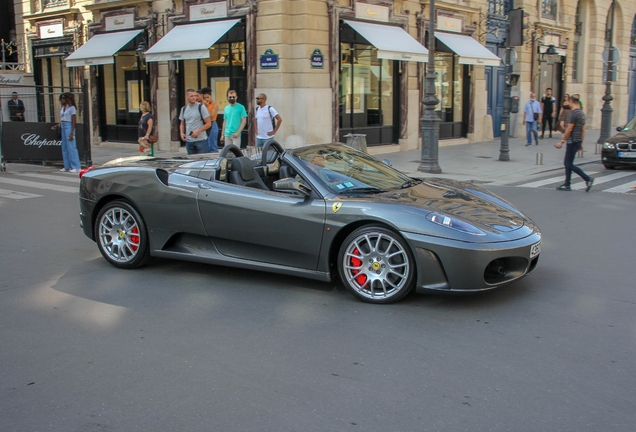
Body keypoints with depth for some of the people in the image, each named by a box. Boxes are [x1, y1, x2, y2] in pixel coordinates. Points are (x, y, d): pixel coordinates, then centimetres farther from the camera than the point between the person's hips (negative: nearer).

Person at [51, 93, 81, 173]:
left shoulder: (71, 108, -9)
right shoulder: (63, 107, 14)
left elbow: (74, 121, -12)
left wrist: (72, 133, -17)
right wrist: (57, 126, 5)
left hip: (69, 127, -9)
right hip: (63, 127, 9)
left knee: (71, 147, -9)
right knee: (64, 148, 10)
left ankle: (76, 167, -6)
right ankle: (67, 167, 15)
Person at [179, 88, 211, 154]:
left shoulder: (201, 107, -4)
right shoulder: (184, 109, 11)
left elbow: (208, 123, -6)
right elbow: (182, 124, 20)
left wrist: (198, 131, -17)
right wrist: (182, 133, 0)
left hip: (201, 140, -5)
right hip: (189, 141, 5)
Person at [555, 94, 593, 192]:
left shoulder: (574, 113, -16)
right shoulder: (582, 113, 13)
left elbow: (569, 129, -17)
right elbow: (583, 130, 17)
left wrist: (562, 141, -13)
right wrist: (581, 142, 22)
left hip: (572, 141, -10)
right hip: (578, 141, 10)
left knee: (569, 164, -6)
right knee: (567, 163, 13)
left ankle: (588, 179, -9)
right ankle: (567, 185, 14)